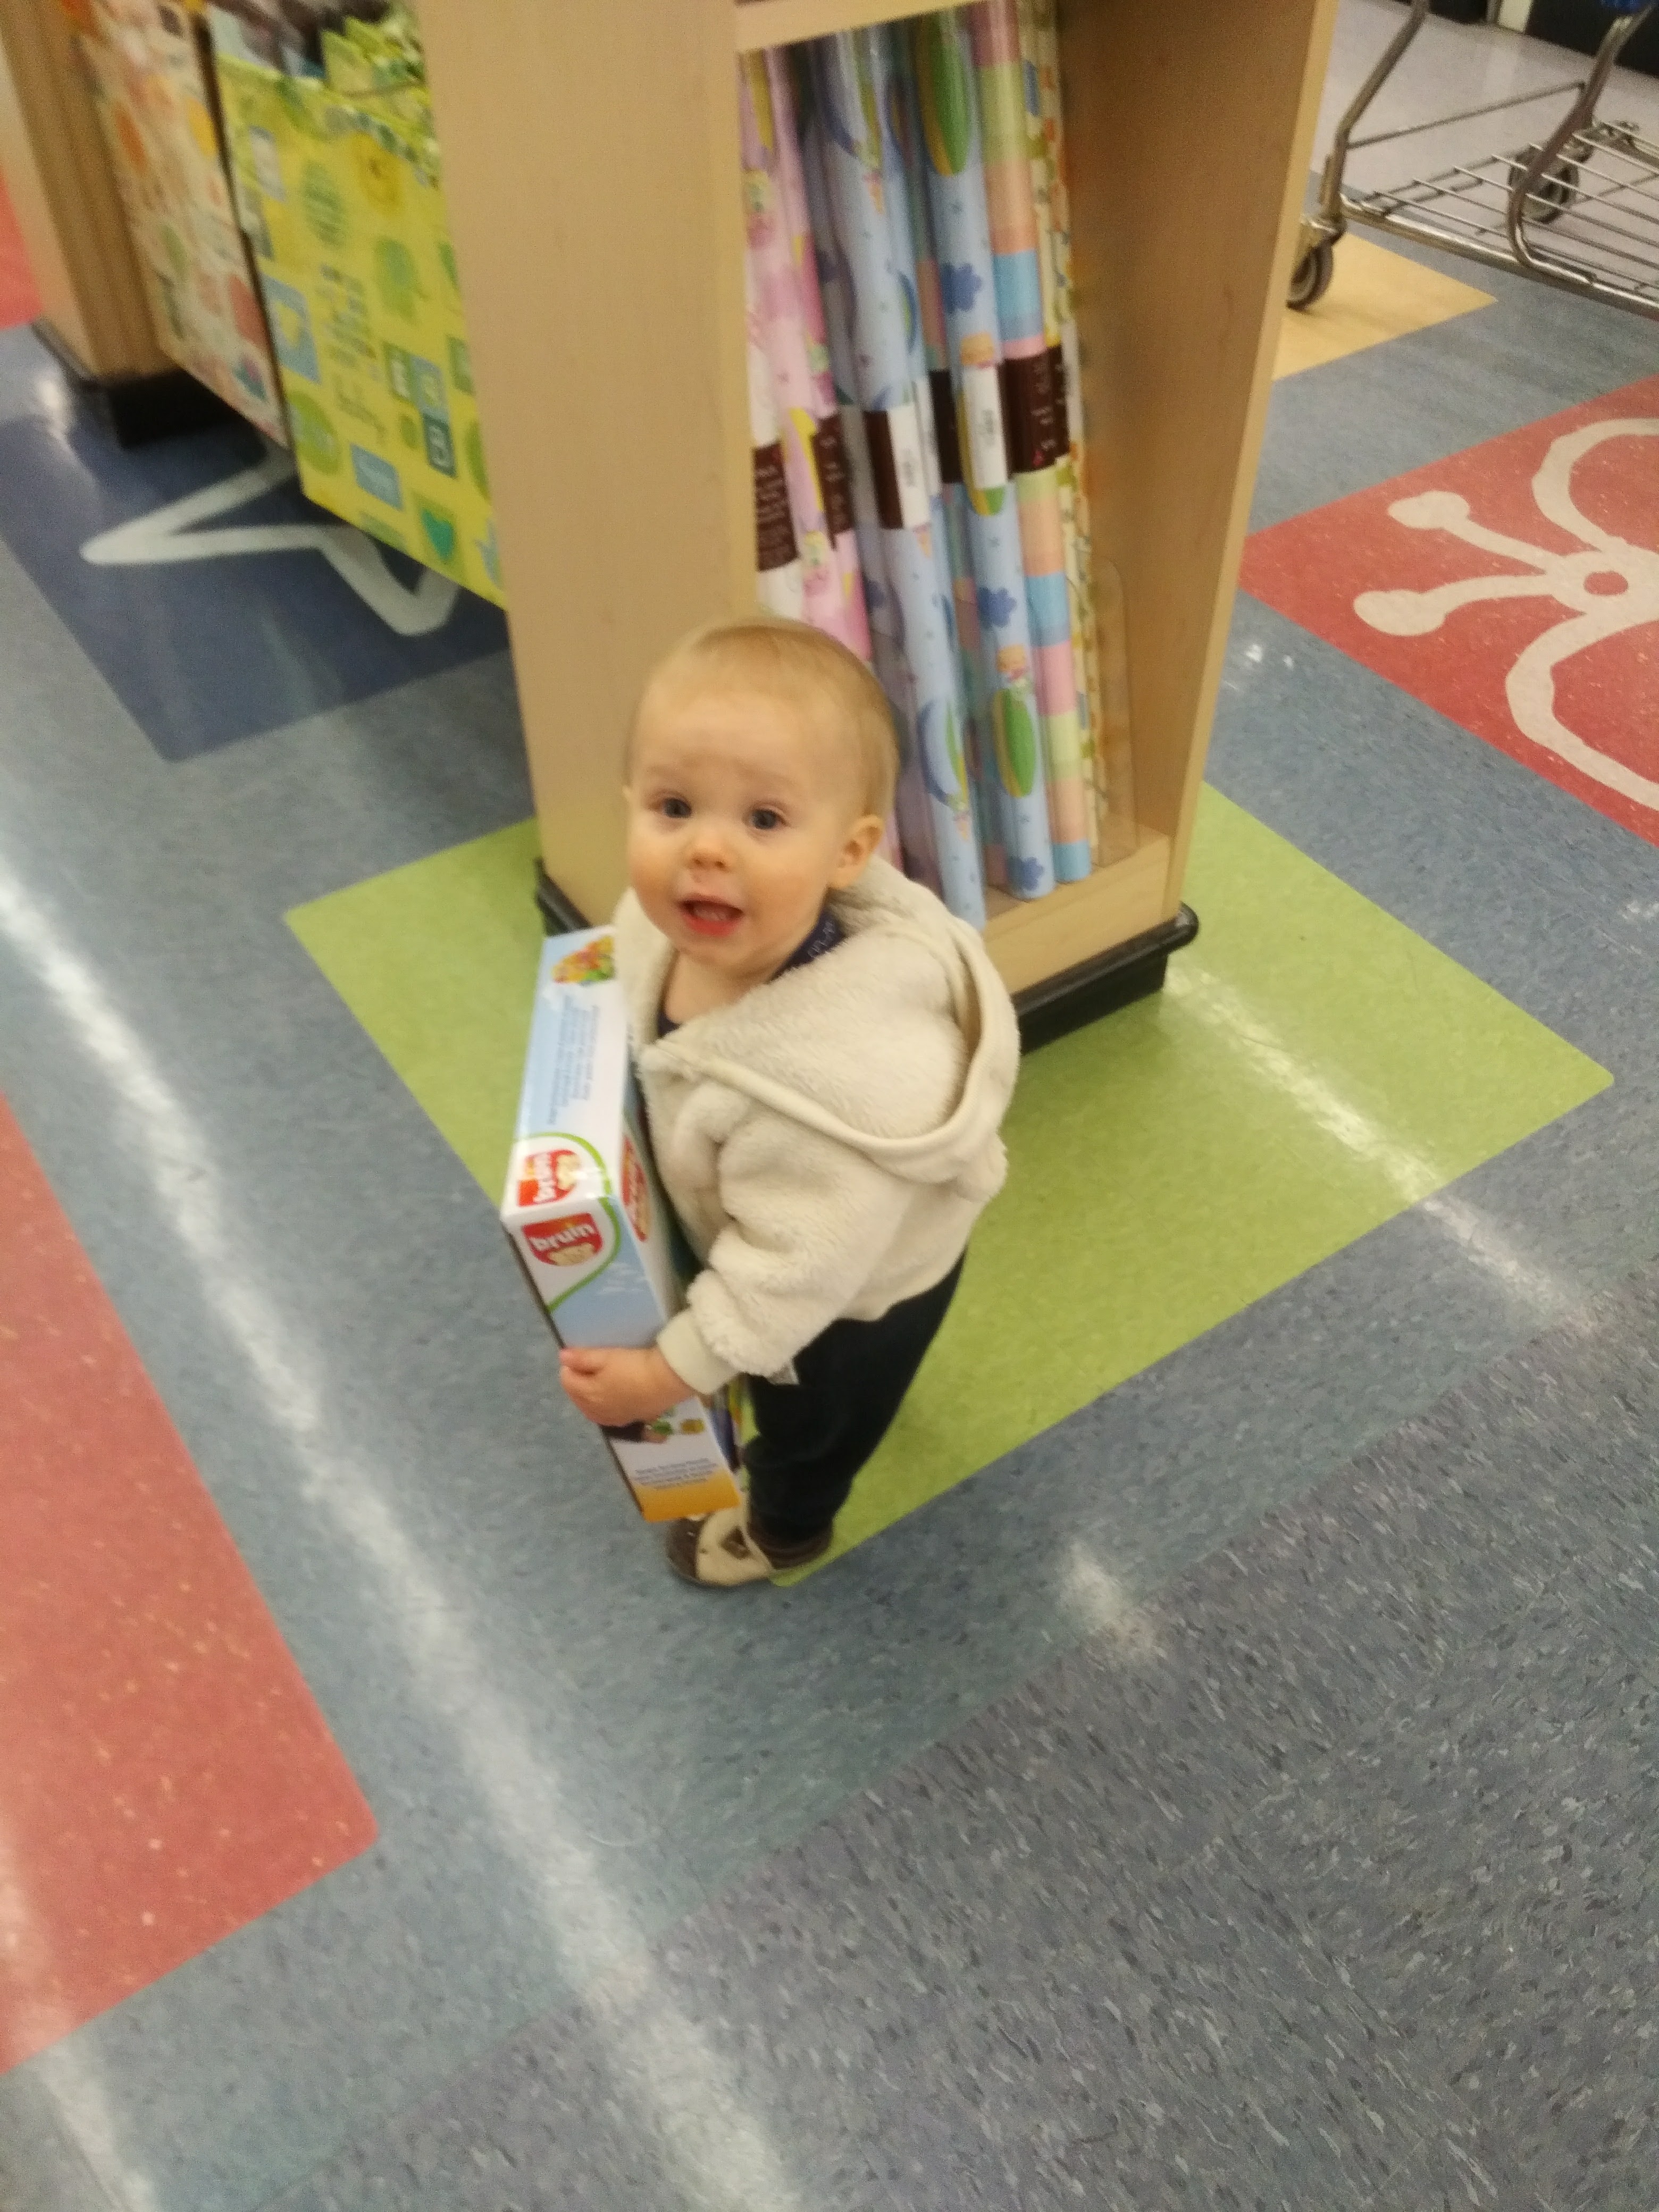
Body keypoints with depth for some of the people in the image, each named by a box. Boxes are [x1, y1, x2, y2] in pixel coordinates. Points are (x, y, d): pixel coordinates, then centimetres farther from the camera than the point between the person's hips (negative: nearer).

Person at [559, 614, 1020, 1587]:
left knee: (808, 1421, 28)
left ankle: (784, 1528, 62)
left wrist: (671, 1371, -26)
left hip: (855, 1290, -6)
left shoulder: (823, 1077, -49)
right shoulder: (681, 923, -27)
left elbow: (796, 1267, -35)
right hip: (796, 1230, 6)